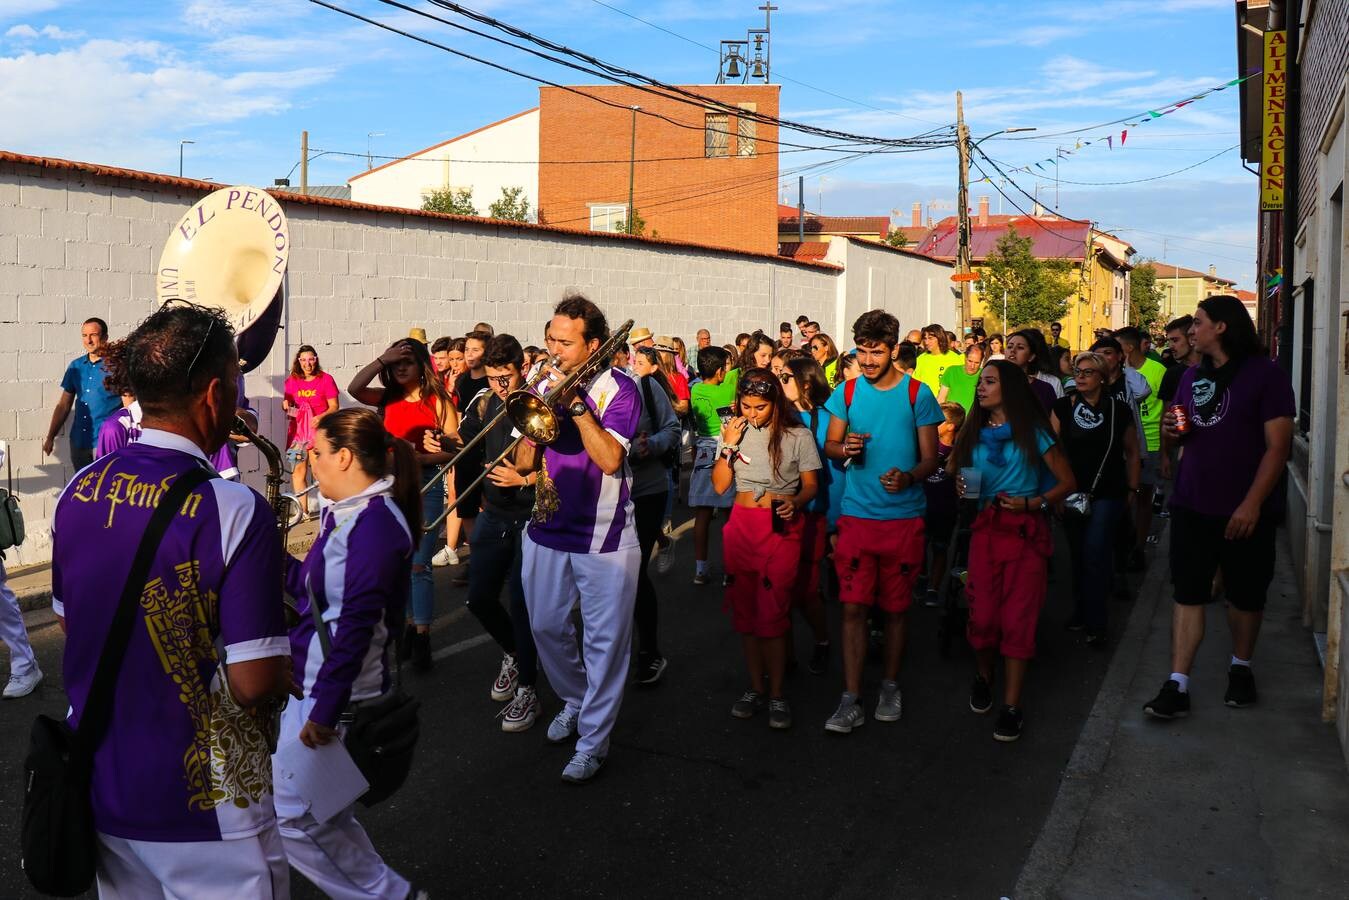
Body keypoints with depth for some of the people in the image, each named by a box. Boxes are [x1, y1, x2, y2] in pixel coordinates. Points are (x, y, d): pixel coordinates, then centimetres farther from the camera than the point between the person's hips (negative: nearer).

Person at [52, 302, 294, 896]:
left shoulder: (77, 492, -3)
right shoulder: (234, 511, -24)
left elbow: (68, 624, 11)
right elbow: (257, 684, -24)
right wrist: (287, 677, -3)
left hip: (99, 787, 6)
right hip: (203, 806, -6)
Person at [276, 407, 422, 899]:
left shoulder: (375, 522, -22)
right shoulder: (348, 513, 9)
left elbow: (356, 625, -26)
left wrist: (324, 710, -26)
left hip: (337, 692, -10)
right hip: (312, 680, 10)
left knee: (289, 814, -1)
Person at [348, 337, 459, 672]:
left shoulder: (438, 400, -3)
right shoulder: (387, 398, 8)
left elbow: (453, 449, -8)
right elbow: (353, 389, -10)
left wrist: (419, 457, -24)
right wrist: (382, 359, -14)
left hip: (425, 484, -4)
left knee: (419, 564, -7)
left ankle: (422, 636, -1)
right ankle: (411, 623, 25)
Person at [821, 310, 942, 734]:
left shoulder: (917, 394, -1)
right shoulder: (847, 391, 5)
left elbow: (931, 458, 0)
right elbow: (829, 445, 11)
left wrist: (908, 476, -21)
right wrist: (844, 449, -13)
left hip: (903, 517, -1)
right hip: (856, 515, 1)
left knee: (896, 606, 10)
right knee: (853, 606, -3)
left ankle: (890, 686, 28)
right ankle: (851, 701, 2)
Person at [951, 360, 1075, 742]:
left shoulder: (1032, 432, -1)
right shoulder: (974, 432, 12)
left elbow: (1067, 482, 1)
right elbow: (955, 470, 19)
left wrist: (1032, 503, -13)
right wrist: (960, 486, -4)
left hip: (1027, 530, -3)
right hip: (986, 528, 3)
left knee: (1018, 619, -5)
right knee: (983, 616, -3)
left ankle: (1012, 706, 2)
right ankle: (984, 677, 26)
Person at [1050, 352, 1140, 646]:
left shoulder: (1118, 409, -1)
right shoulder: (1063, 407, 1)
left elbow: (1132, 452, 9)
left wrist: (1132, 489, 8)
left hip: (1107, 493, -2)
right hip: (1072, 492, 2)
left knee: (1095, 553, -10)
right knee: (1078, 554, 11)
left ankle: (1096, 624, 0)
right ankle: (1081, 612, 27)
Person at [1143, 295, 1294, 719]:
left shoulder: (1265, 375, -8)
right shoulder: (1192, 376, 10)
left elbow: (1278, 445, -13)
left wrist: (1252, 504, -20)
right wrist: (1173, 431, -4)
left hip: (1244, 512, -4)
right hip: (1192, 505, 4)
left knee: (1245, 595, 12)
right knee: (1187, 594, 0)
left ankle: (1241, 668, 33)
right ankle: (1177, 686, 0)